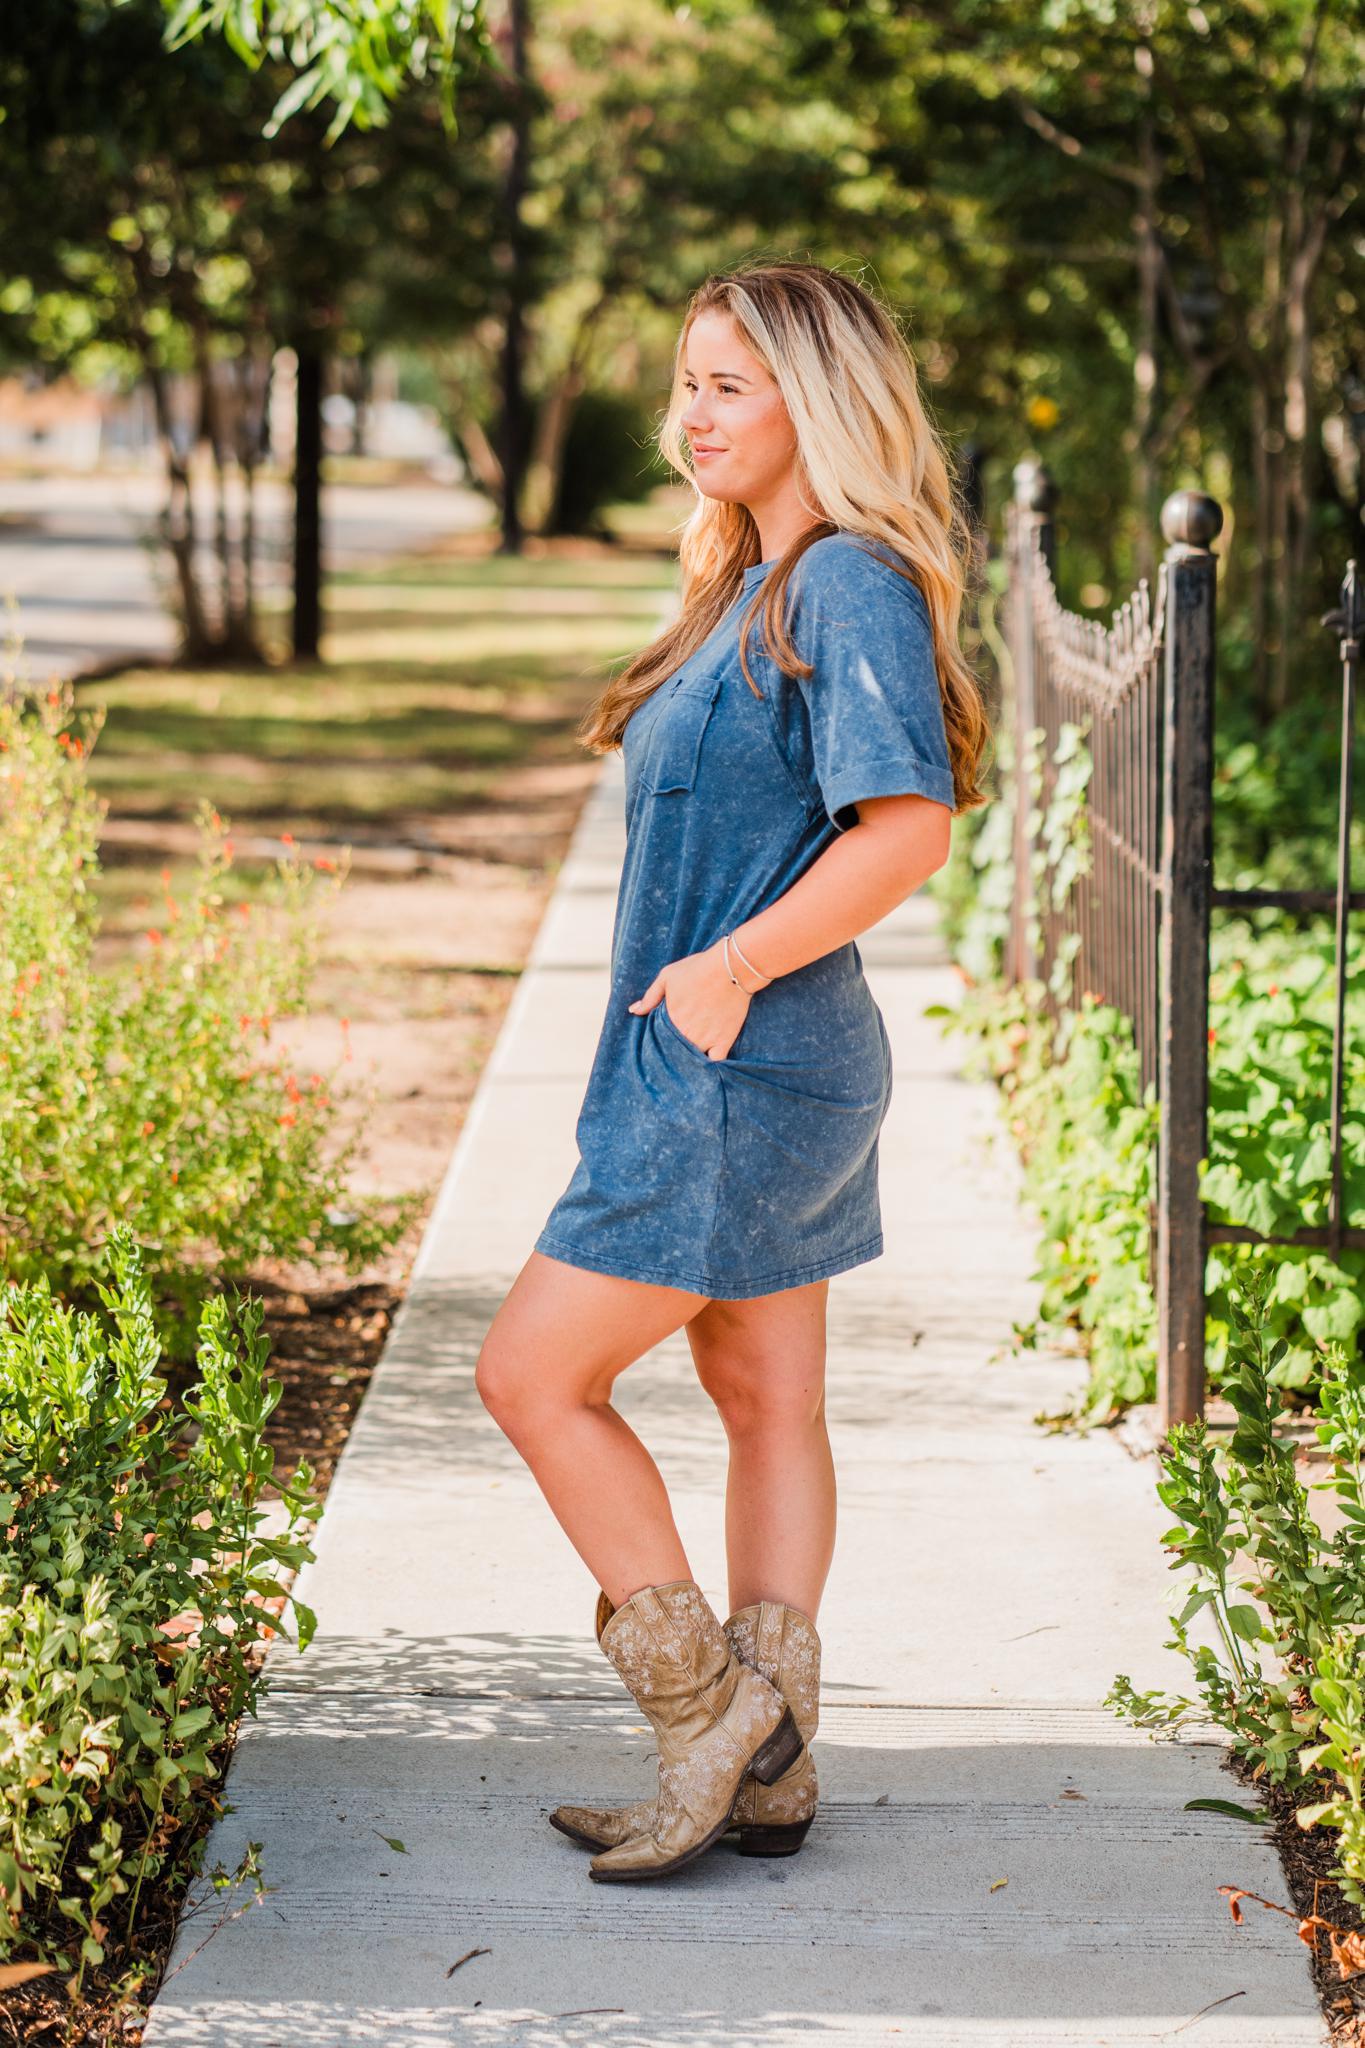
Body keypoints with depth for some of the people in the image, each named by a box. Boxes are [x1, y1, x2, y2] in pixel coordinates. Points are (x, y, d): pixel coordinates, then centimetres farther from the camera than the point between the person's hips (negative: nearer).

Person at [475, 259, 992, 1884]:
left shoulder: (852, 585, -16)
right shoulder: (753, 589, 14)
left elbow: (906, 832, -25)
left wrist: (724, 970, -21)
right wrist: (702, 979, 10)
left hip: (741, 1075, -10)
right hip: (732, 1074, 10)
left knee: (535, 1375, -5)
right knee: (766, 1402, 12)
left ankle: (704, 1707, 3)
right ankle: (764, 1768, 19)